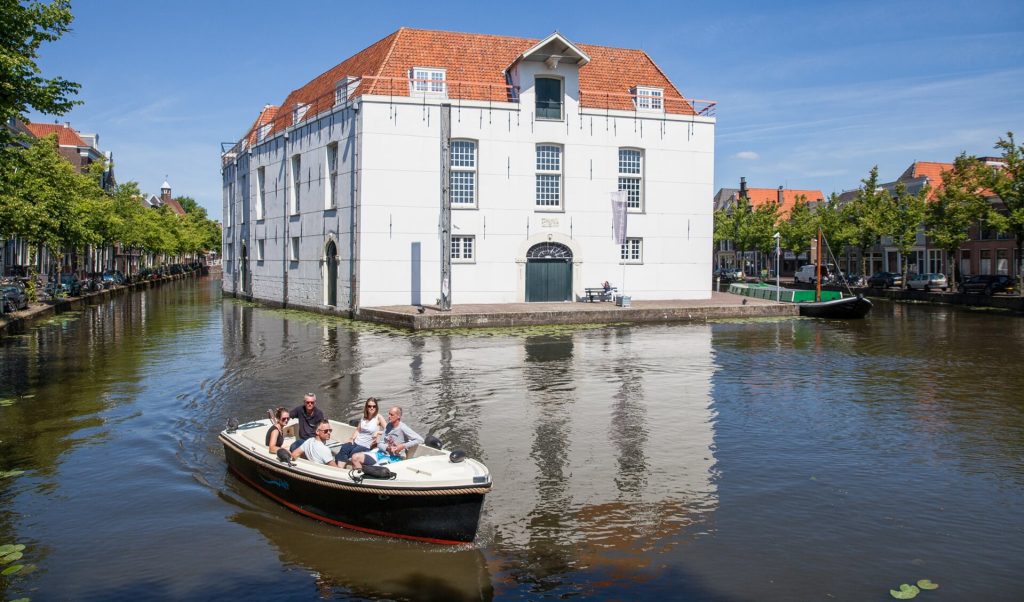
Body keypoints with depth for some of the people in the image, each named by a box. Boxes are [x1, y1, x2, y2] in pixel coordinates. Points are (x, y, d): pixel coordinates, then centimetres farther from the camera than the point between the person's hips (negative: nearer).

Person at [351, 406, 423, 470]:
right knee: (355, 457, -7)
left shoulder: (402, 428, -12)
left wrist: (403, 446, -20)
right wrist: (387, 448, -13)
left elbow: (420, 439, -17)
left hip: (394, 458, -7)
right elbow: (380, 444, 9)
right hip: (381, 453, 7)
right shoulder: (388, 426, 8)